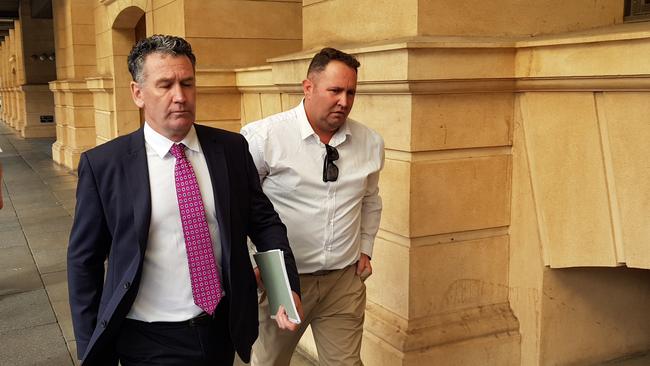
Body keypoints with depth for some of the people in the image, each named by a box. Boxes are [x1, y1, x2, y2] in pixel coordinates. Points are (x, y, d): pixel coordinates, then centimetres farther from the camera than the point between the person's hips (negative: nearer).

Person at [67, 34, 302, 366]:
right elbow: (84, 260, -3)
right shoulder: (103, 164, -10)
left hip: (224, 330, 4)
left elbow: (264, 220, 4)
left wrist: (288, 287, -10)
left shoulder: (232, 148, -3)